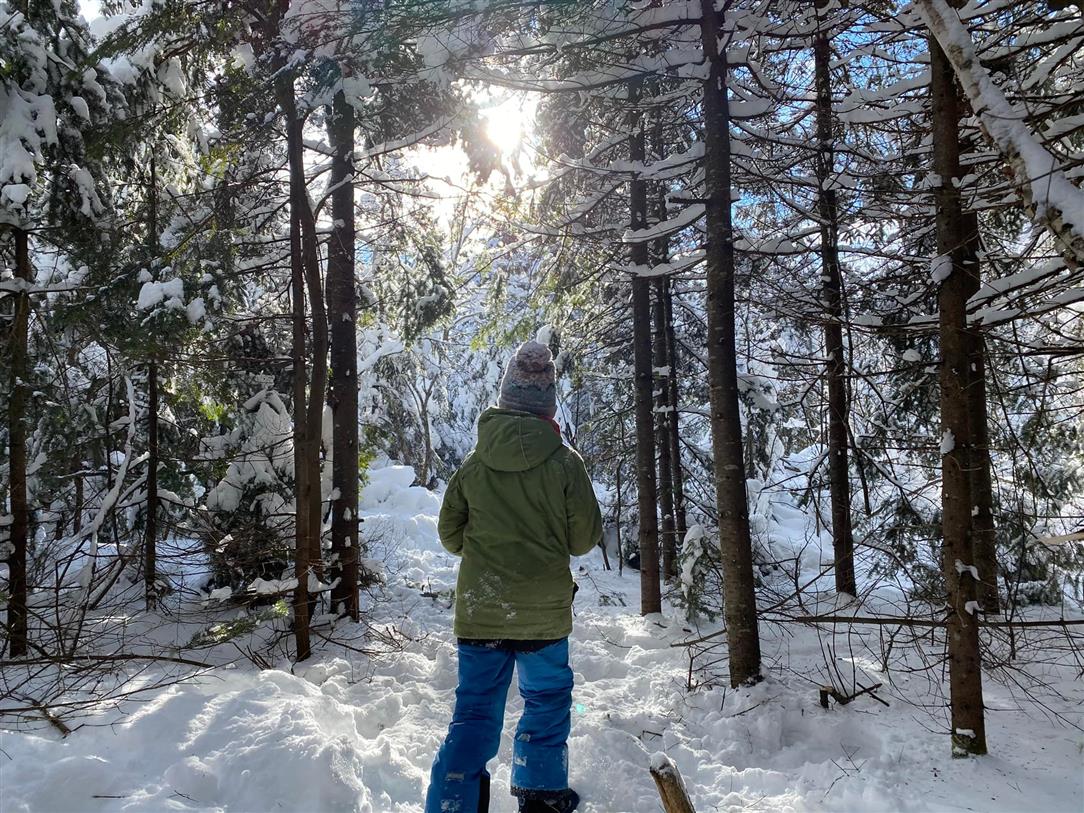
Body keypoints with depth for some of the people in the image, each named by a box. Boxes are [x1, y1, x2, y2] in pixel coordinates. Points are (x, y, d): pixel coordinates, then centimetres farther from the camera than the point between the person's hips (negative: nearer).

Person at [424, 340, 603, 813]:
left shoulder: (474, 463, -2)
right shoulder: (564, 462, -10)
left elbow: (450, 534, 5)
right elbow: (585, 539, -3)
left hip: (477, 610, 2)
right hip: (543, 611, -2)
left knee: (475, 710, 9)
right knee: (547, 701, 19)